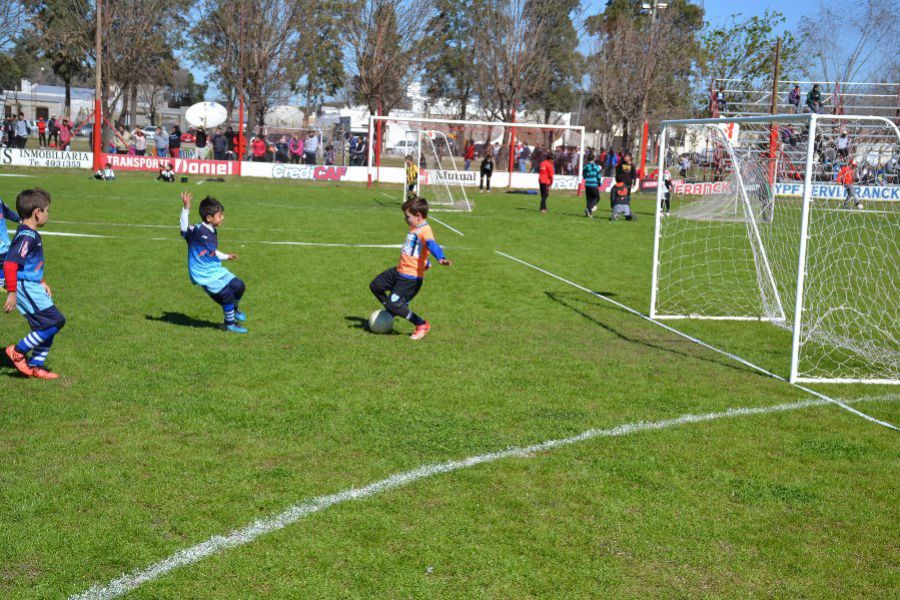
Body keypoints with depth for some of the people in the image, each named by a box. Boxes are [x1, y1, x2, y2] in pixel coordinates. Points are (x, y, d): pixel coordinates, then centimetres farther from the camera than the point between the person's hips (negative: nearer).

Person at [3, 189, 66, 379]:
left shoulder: (31, 234, 13)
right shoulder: (26, 237, -19)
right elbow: (10, 263, -25)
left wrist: (41, 283, 26)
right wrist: (12, 292, -25)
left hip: (32, 287, 10)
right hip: (25, 288, -10)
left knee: (48, 327, 13)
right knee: (55, 321, -11)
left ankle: (35, 365, 20)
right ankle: (18, 351, -2)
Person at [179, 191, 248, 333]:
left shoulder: (212, 232, 7)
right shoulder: (198, 231, -19)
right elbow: (185, 229, -38)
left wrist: (226, 257, 35)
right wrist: (186, 208, -46)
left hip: (216, 270, 9)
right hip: (204, 276, -9)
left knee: (239, 286, 8)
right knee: (227, 294, -11)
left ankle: (234, 309, 37)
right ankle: (230, 324, 10)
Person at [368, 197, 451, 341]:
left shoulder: (425, 231, -19)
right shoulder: (415, 229, 11)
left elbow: (432, 245, -40)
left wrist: (441, 258, -59)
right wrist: (426, 263, 44)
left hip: (411, 278, -10)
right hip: (399, 271, 10)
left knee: (394, 304, -13)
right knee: (375, 286, 18)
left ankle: (422, 325, 5)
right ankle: (392, 313, 37)